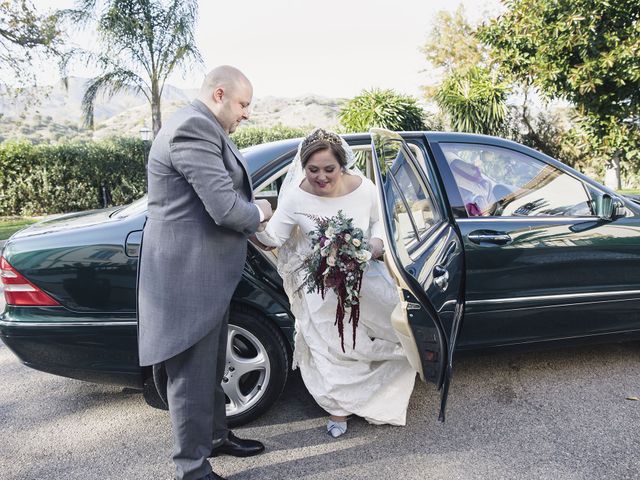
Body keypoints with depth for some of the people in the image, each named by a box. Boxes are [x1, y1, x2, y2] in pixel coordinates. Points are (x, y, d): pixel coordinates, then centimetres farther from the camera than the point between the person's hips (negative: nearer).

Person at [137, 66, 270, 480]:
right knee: (192, 376, 3)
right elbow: (226, 208, -26)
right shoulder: (194, 127, -19)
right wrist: (259, 213, -5)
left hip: (207, 273, 11)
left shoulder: (203, 127, 16)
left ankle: (216, 435, 42)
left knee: (211, 367, 23)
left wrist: (256, 225, 4)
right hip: (189, 275, -11)